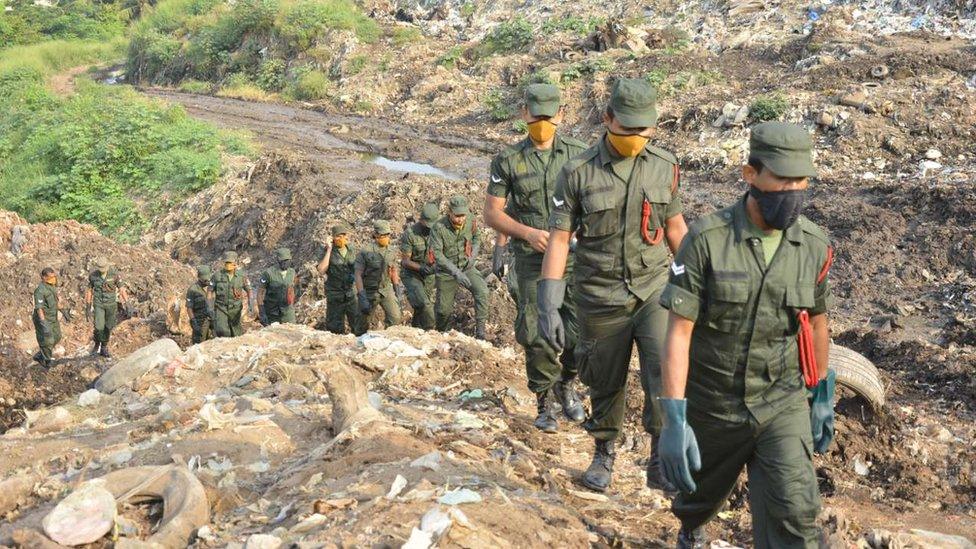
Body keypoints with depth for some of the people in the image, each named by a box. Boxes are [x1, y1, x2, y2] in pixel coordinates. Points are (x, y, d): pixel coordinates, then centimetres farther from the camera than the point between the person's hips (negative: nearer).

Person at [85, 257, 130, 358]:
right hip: (98, 304, 0)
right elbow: (89, 290, 3)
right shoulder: (92, 275, -9)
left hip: (111, 304, 0)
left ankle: (104, 348, 25)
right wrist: (87, 306, 5)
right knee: (99, 327, -11)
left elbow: (121, 289, -7)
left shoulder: (114, 274, -13)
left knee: (108, 327, 8)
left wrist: (127, 304, -8)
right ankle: (97, 344, 18)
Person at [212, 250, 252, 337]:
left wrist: (251, 305, -12)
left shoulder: (241, 275, -7)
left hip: (235, 309, 1)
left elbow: (249, 291, 2)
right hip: (221, 308, -1)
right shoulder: (217, 275, -9)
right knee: (221, 331, -21)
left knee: (236, 335, 4)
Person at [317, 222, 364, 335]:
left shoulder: (351, 249, 3)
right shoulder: (327, 251, -10)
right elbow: (321, 271, -25)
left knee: (359, 327, 6)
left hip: (351, 294, 4)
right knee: (336, 330, 5)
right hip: (334, 296, -3)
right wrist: (329, 250, -24)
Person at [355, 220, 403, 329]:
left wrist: (397, 292, 13)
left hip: (387, 290, 3)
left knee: (395, 317, -15)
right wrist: (362, 298, -19)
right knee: (365, 324, 5)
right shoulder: (365, 252, -12)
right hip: (369, 291, -3)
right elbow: (358, 275, -13)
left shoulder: (392, 252, 3)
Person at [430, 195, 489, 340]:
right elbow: (436, 253, -26)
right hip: (446, 270, -2)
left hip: (466, 267, 2)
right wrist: (455, 272, -34)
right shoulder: (438, 228, -22)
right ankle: (445, 333, 31)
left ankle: (480, 330, -17)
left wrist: (473, 255, -5)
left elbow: (477, 238, 12)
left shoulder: (470, 223, -10)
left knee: (482, 290, -23)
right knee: (444, 308, 2)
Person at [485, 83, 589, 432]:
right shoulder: (508, 160, 3)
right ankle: (544, 402, 19)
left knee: (581, 331, -6)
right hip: (532, 260, 0)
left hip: (575, 257, 1)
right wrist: (527, 233, -11)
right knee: (536, 335, -2)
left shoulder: (578, 154, 5)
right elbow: (492, 212, 3)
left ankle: (566, 383, 24)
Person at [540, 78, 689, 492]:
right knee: (606, 384, 12)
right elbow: (559, 240, -8)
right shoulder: (578, 173, -9)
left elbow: (675, 226, 11)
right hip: (601, 299, -1)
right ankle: (604, 454, 37)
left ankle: (662, 464, -3)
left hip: (655, 290, 1)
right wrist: (548, 307, -13)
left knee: (667, 373, -17)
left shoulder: (664, 166, -1)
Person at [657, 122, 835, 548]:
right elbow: (679, 332, -19)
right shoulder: (707, 240, -18)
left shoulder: (814, 246, -6)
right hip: (712, 408, -1)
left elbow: (816, 322, 10)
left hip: (782, 408, 2)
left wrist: (823, 397, 17)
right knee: (701, 493, 23)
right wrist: (674, 421, -24)